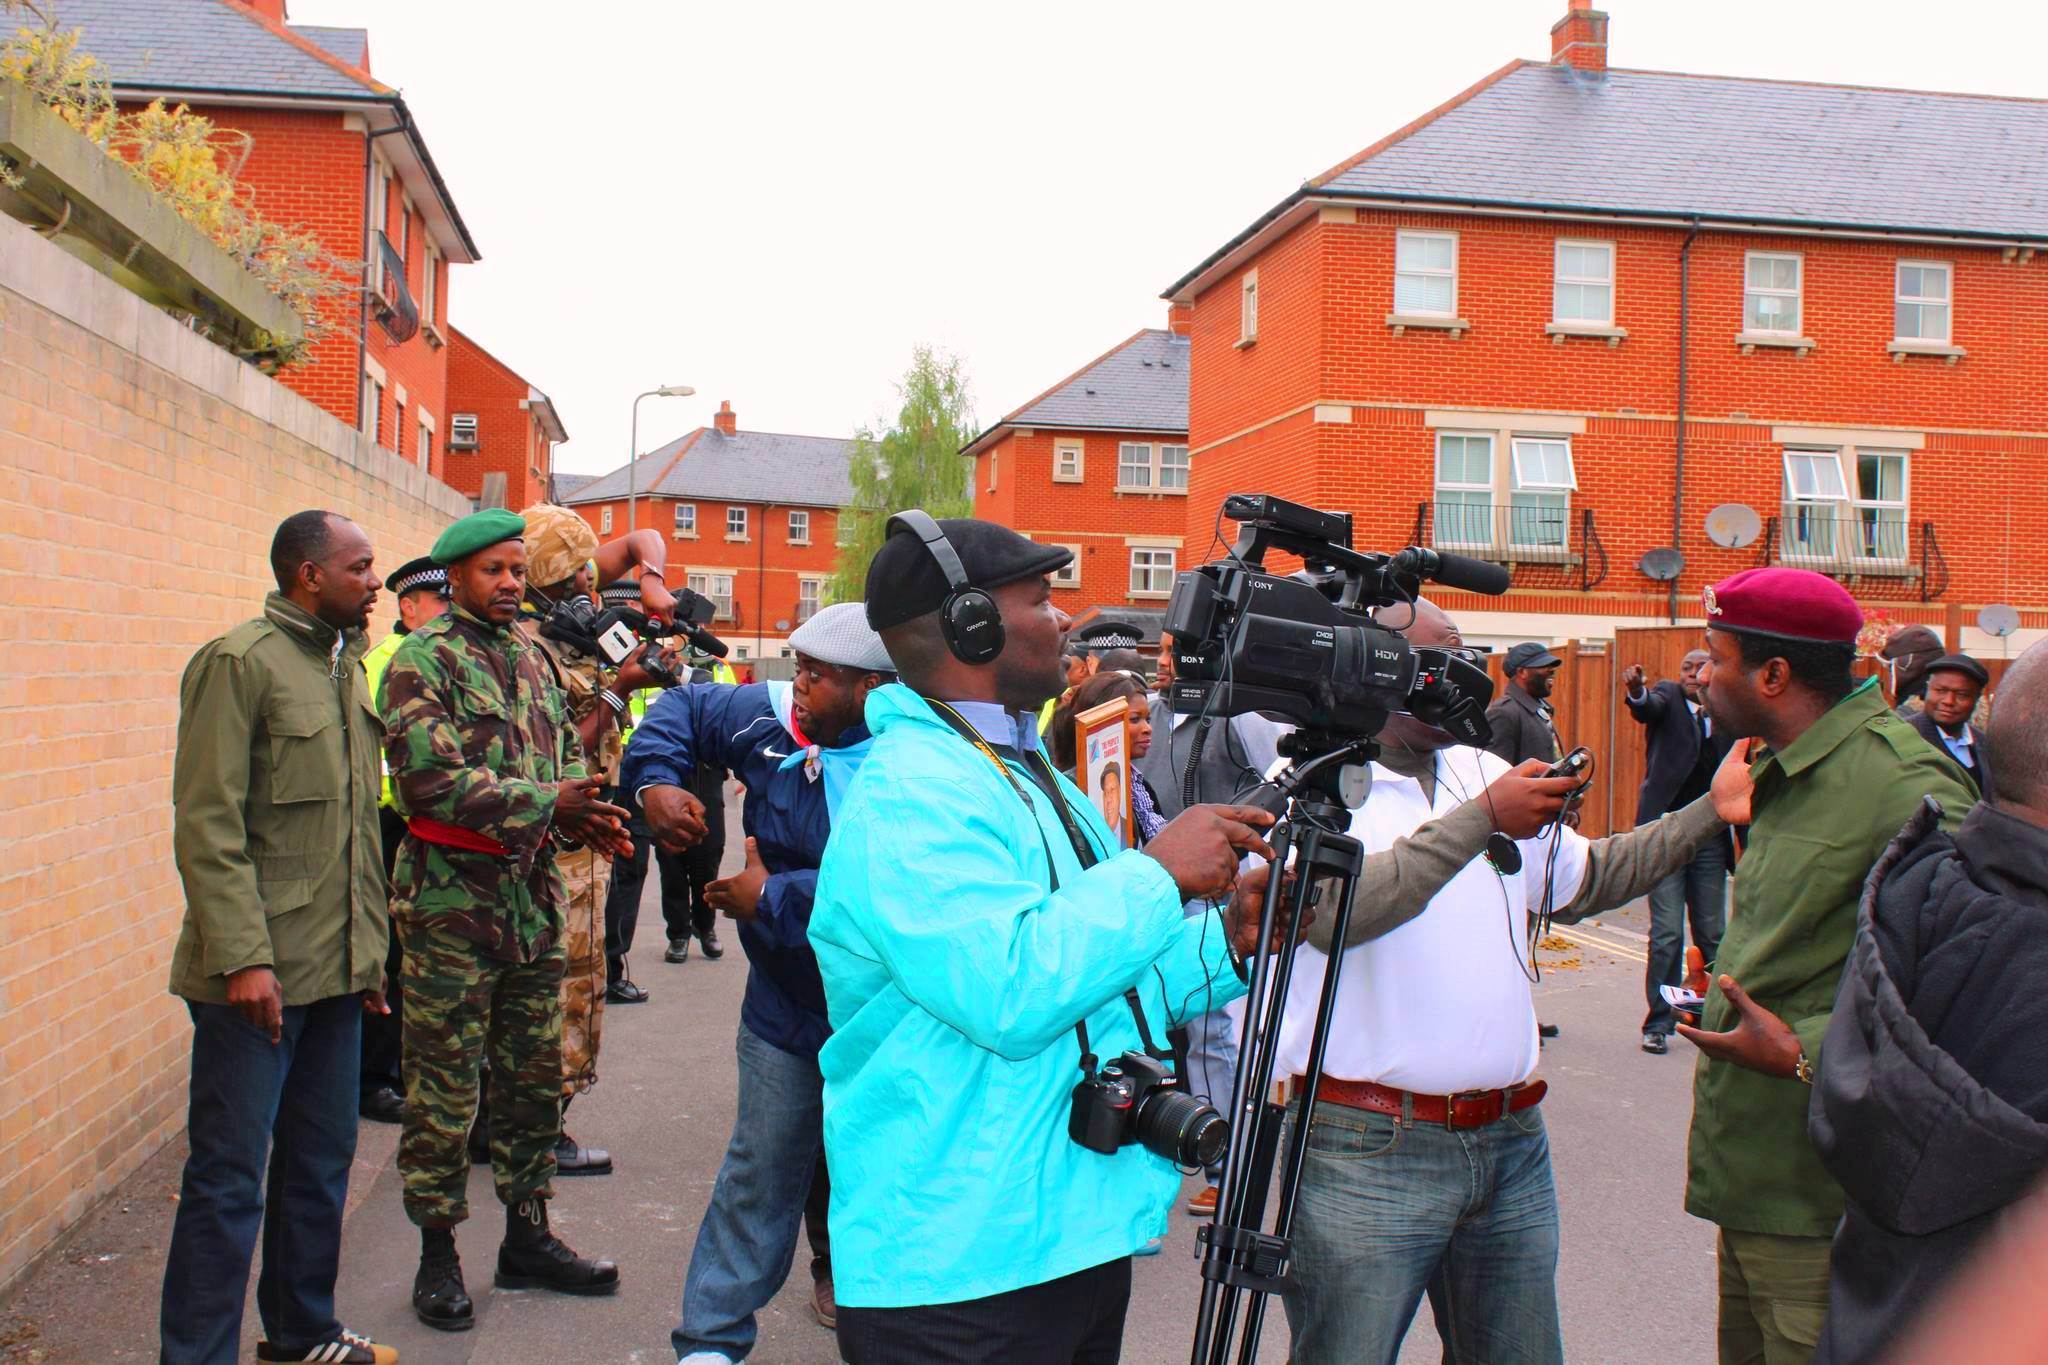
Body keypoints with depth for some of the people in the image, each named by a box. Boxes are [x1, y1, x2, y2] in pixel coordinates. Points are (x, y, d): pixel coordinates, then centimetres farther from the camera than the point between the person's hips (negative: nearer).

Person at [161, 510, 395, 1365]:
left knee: (322, 1163, 16)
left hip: (336, 971, 8)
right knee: (230, 1177, -1)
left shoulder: (346, 667, 15)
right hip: (258, 974, -8)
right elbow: (207, 823, -14)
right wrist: (243, 956, -20)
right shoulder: (240, 663, -9)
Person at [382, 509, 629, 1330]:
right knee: (444, 1087, 2)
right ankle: (437, 1254, 16)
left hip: (534, 895, 7)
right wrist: (546, 803, -21)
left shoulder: (532, 659, 13)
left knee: (535, 1077, 14)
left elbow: (565, 757, 16)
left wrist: (591, 819, -5)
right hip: (451, 899, -7)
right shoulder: (423, 661, -9)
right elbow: (431, 779, -19)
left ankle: (527, 1236, 27)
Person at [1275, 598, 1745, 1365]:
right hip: (1369, 1150, -6)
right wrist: (1482, 818, -24)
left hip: (1513, 1143, 7)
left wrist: (1712, 812, 14)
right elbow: (1336, 912, -26)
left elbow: (1590, 881, 22)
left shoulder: (1484, 773, 14)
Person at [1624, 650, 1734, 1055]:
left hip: (1710, 839, 3)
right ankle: (1658, 1024, 4)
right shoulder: (1668, 696, 1)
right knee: (1666, 934, -4)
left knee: (1712, 934, 10)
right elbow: (1649, 708, -23)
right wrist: (1635, 692, -47)